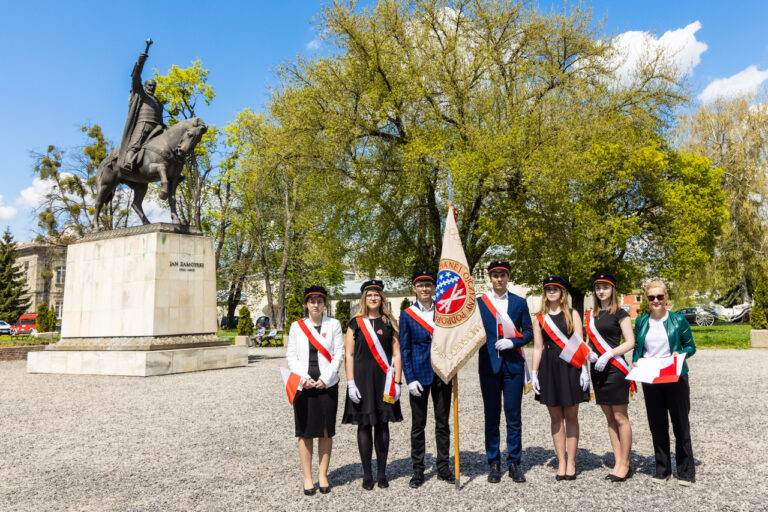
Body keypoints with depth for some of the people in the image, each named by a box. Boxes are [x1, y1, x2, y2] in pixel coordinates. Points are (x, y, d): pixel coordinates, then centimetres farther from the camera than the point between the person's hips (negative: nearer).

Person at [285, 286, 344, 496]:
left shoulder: (333, 324, 4)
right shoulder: (297, 326, 6)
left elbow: (339, 354, 0)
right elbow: (291, 356, 4)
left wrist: (325, 379, -9)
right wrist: (305, 378, -9)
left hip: (327, 385, 0)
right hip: (304, 386, 0)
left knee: (326, 431, 6)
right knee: (305, 432, 4)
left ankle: (323, 476, 18)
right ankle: (307, 478, 14)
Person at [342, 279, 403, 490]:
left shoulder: (389, 323, 7)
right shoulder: (355, 323, 4)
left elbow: (396, 354, 5)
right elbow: (349, 355, 1)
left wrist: (397, 382, -2)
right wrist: (350, 383, -7)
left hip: (384, 380, 1)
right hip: (362, 379, -1)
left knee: (382, 425, 6)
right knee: (364, 425, 4)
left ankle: (382, 473, 18)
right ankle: (367, 474, 15)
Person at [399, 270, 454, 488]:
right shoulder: (407, 315, -1)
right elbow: (404, 349, -2)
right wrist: (410, 379, -8)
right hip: (420, 374, -2)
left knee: (443, 422, 9)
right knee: (418, 424, 6)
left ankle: (443, 468, 22)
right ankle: (418, 471, 17)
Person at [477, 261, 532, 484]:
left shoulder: (519, 302, 9)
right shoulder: (478, 303, 5)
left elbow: (528, 332, 7)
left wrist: (512, 342, -10)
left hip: (513, 364, 1)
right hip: (489, 365, -1)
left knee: (514, 416, 4)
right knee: (491, 416, 5)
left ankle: (514, 463, 16)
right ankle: (494, 463, 16)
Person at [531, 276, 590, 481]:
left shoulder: (572, 314, 4)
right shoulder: (540, 318, 8)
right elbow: (538, 348, 7)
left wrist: (584, 370, -8)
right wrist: (534, 373, 1)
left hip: (570, 367, -2)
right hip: (548, 368, 2)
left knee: (571, 417, 4)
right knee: (556, 417, 7)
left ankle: (571, 463, 15)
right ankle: (561, 463, 16)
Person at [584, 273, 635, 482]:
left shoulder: (620, 314, -4)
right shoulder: (591, 314, 14)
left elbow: (630, 342, -9)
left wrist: (608, 355, -18)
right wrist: (589, 353, -2)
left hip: (615, 368, -6)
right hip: (597, 369, 7)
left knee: (620, 418, -2)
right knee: (610, 419, 10)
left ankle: (624, 465, 7)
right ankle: (618, 463, 17)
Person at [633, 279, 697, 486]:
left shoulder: (678, 320, -2)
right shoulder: (641, 322, 6)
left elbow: (691, 347, 3)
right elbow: (637, 349, 14)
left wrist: (680, 354, -16)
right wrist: (635, 363, -4)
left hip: (675, 378, -3)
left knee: (680, 424, 5)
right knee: (657, 426, 10)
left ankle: (686, 472, 17)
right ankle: (662, 470, 22)